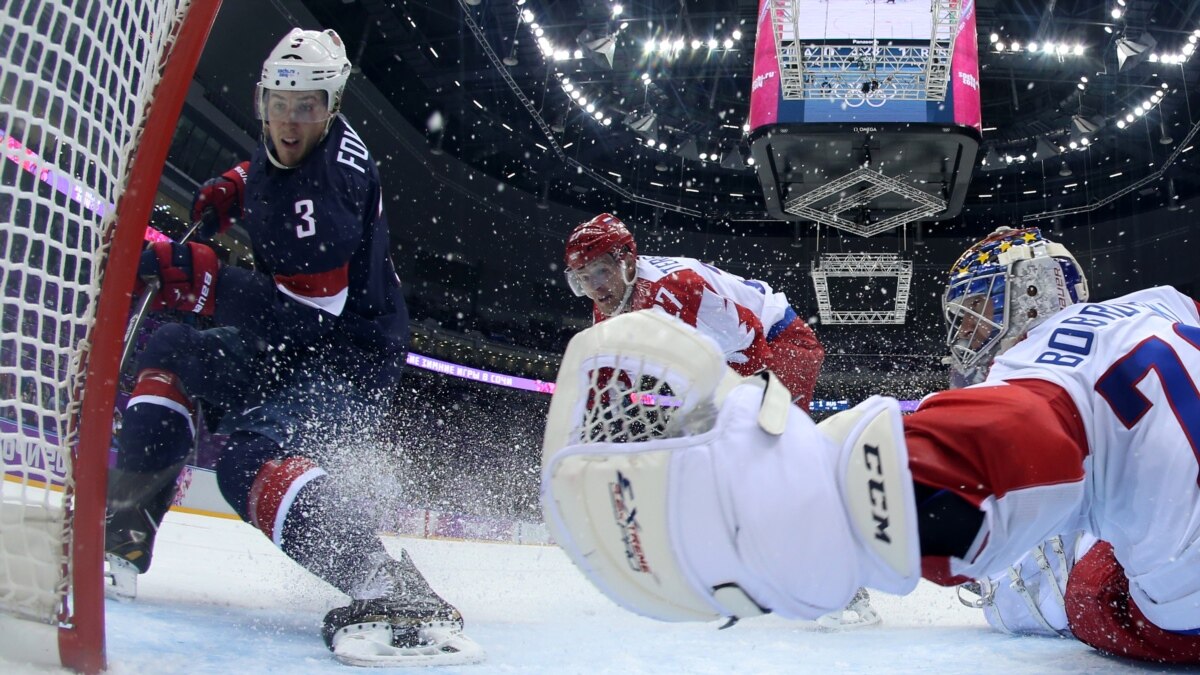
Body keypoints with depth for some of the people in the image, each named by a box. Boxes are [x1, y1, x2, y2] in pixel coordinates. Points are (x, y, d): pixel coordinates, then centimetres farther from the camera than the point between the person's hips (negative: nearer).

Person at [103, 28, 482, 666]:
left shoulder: (333, 182, -25)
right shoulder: (285, 146, 3)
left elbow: (307, 313, -30)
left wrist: (192, 275, -34)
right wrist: (230, 188, 13)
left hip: (351, 352, -10)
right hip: (291, 340, 11)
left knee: (253, 454, -32)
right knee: (173, 350, 15)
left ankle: (391, 591, -51)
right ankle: (121, 532, 12)